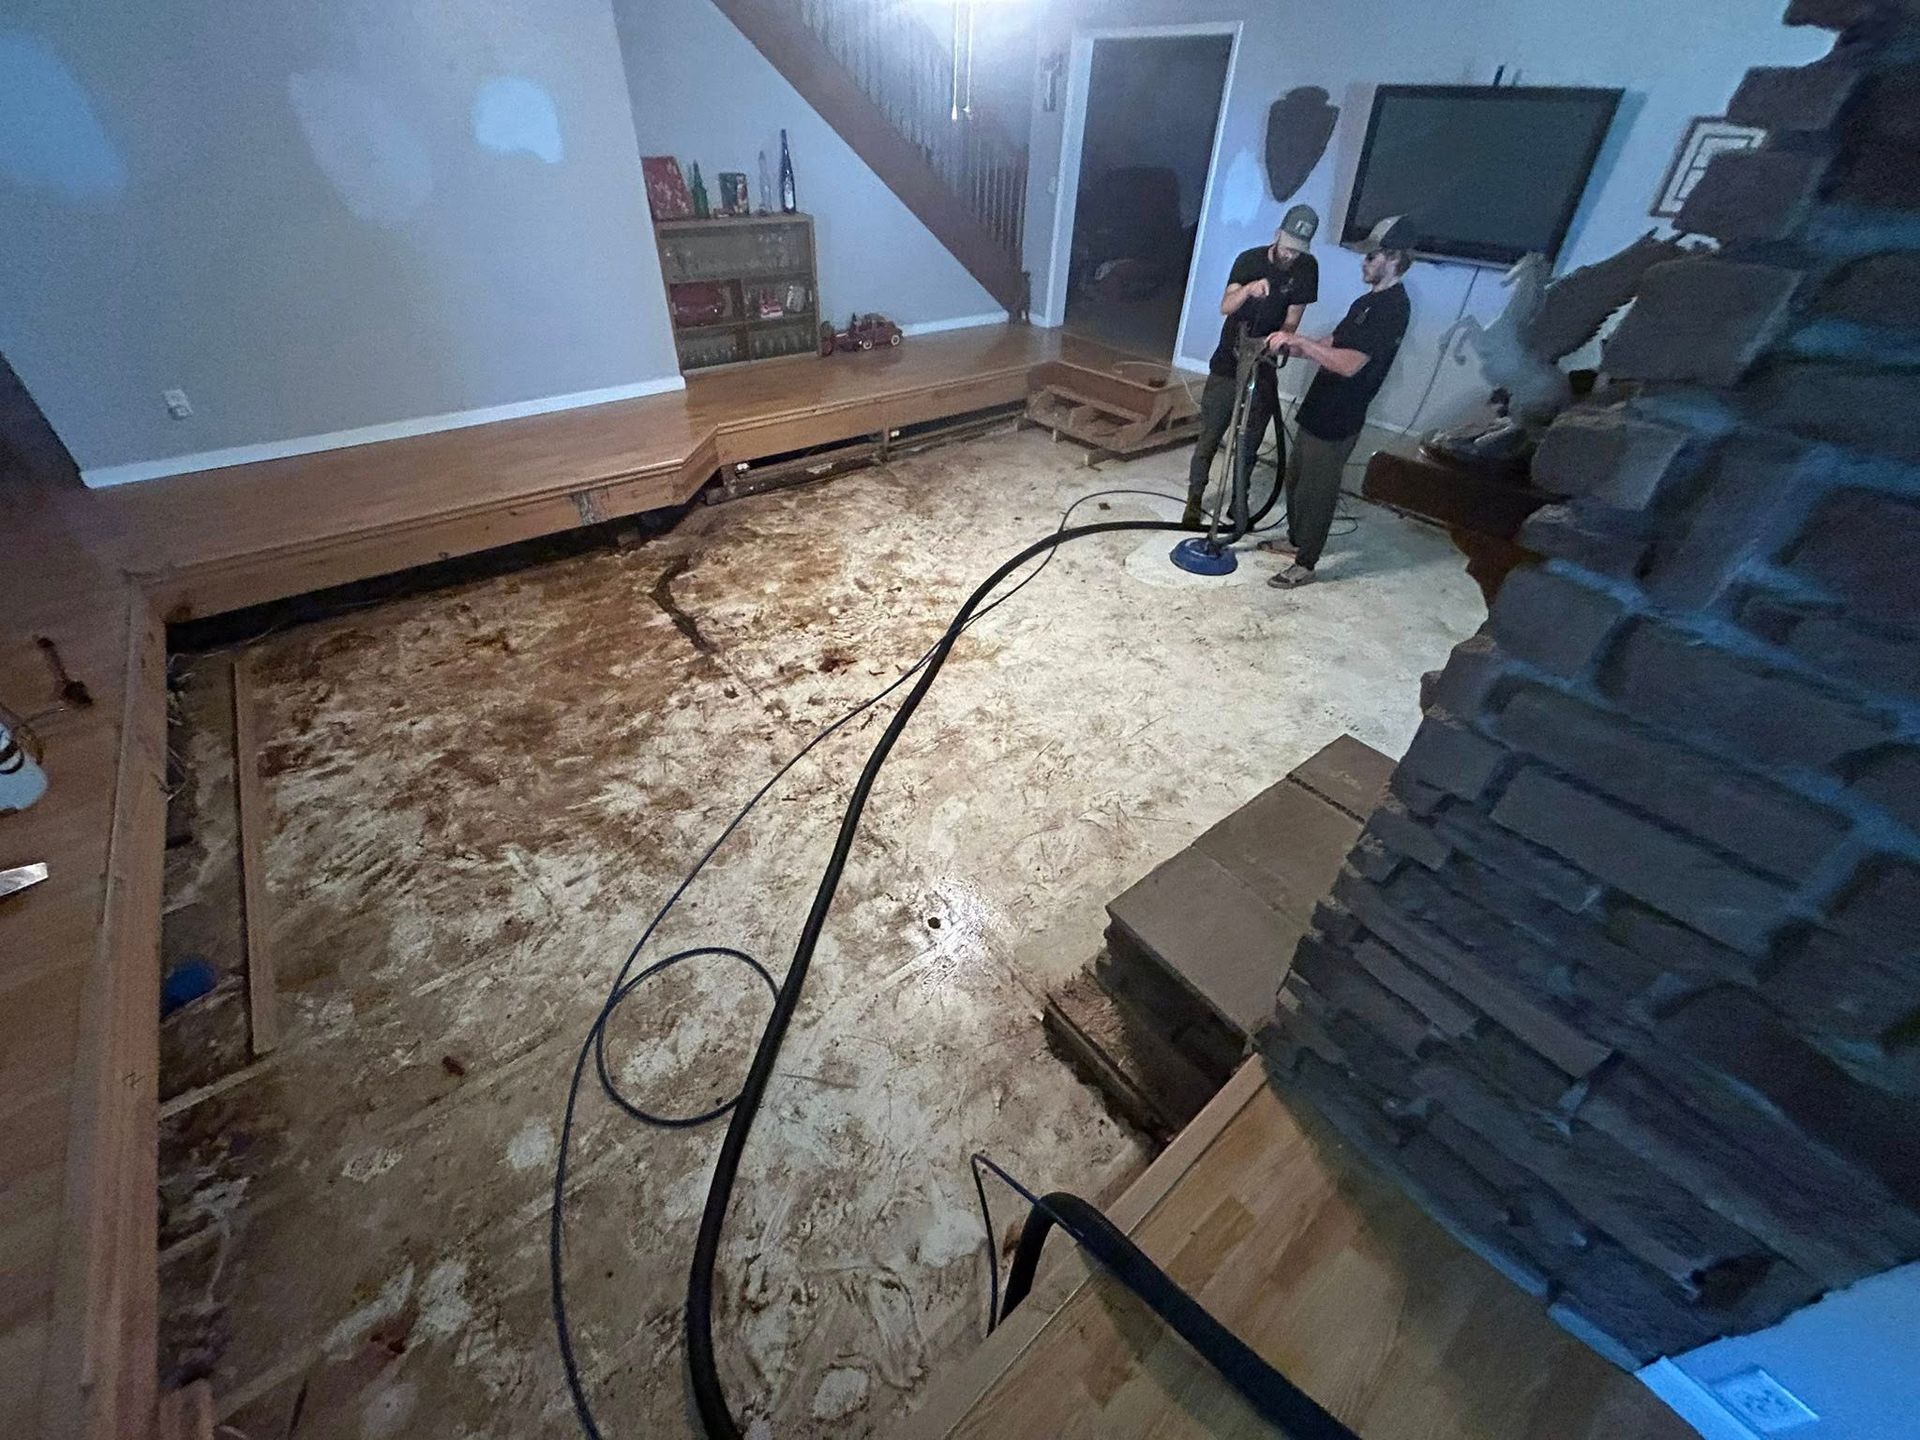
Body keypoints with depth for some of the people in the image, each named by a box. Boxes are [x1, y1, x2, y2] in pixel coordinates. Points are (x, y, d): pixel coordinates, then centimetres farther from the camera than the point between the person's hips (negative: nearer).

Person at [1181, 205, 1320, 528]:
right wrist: (1248, 289, -37)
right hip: (1227, 362, -1)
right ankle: (1194, 498, 9)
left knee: (1250, 440, 8)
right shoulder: (1250, 259, -7)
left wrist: (1280, 338, -26)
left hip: (1263, 367, 2)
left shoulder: (1306, 268, -4)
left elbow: (1292, 319, -5)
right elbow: (1225, 307, -17)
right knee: (1210, 436, 0)